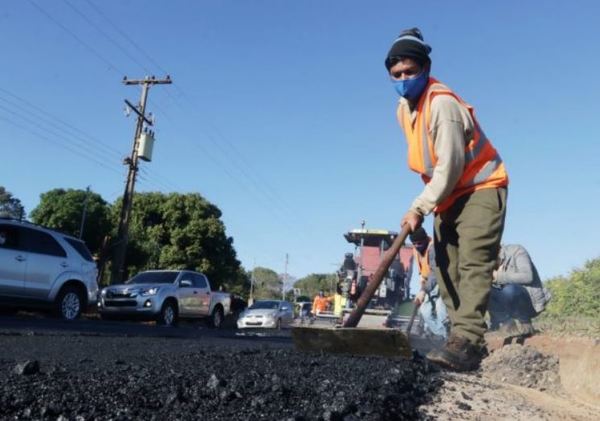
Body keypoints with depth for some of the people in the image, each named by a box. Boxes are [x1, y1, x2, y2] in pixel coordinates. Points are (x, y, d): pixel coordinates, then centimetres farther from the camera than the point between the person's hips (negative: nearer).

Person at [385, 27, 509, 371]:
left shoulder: (443, 103, -23)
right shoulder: (404, 108, 6)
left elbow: (450, 166, -26)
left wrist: (420, 207, -24)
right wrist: (428, 203, 16)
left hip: (481, 189, -9)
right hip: (449, 195, 9)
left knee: (474, 264, -19)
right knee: (447, 267, 3)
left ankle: (467, 341, -25)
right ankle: (465, 340, 7)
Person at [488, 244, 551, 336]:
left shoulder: (516, 251, -13)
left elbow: (527, 276, -28)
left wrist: (499, 277, -31)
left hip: (532, 301, -6)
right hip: (511, 305, 6)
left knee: (509, 290, -36)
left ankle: (525, 324, -13)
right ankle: (506, 323, -8)